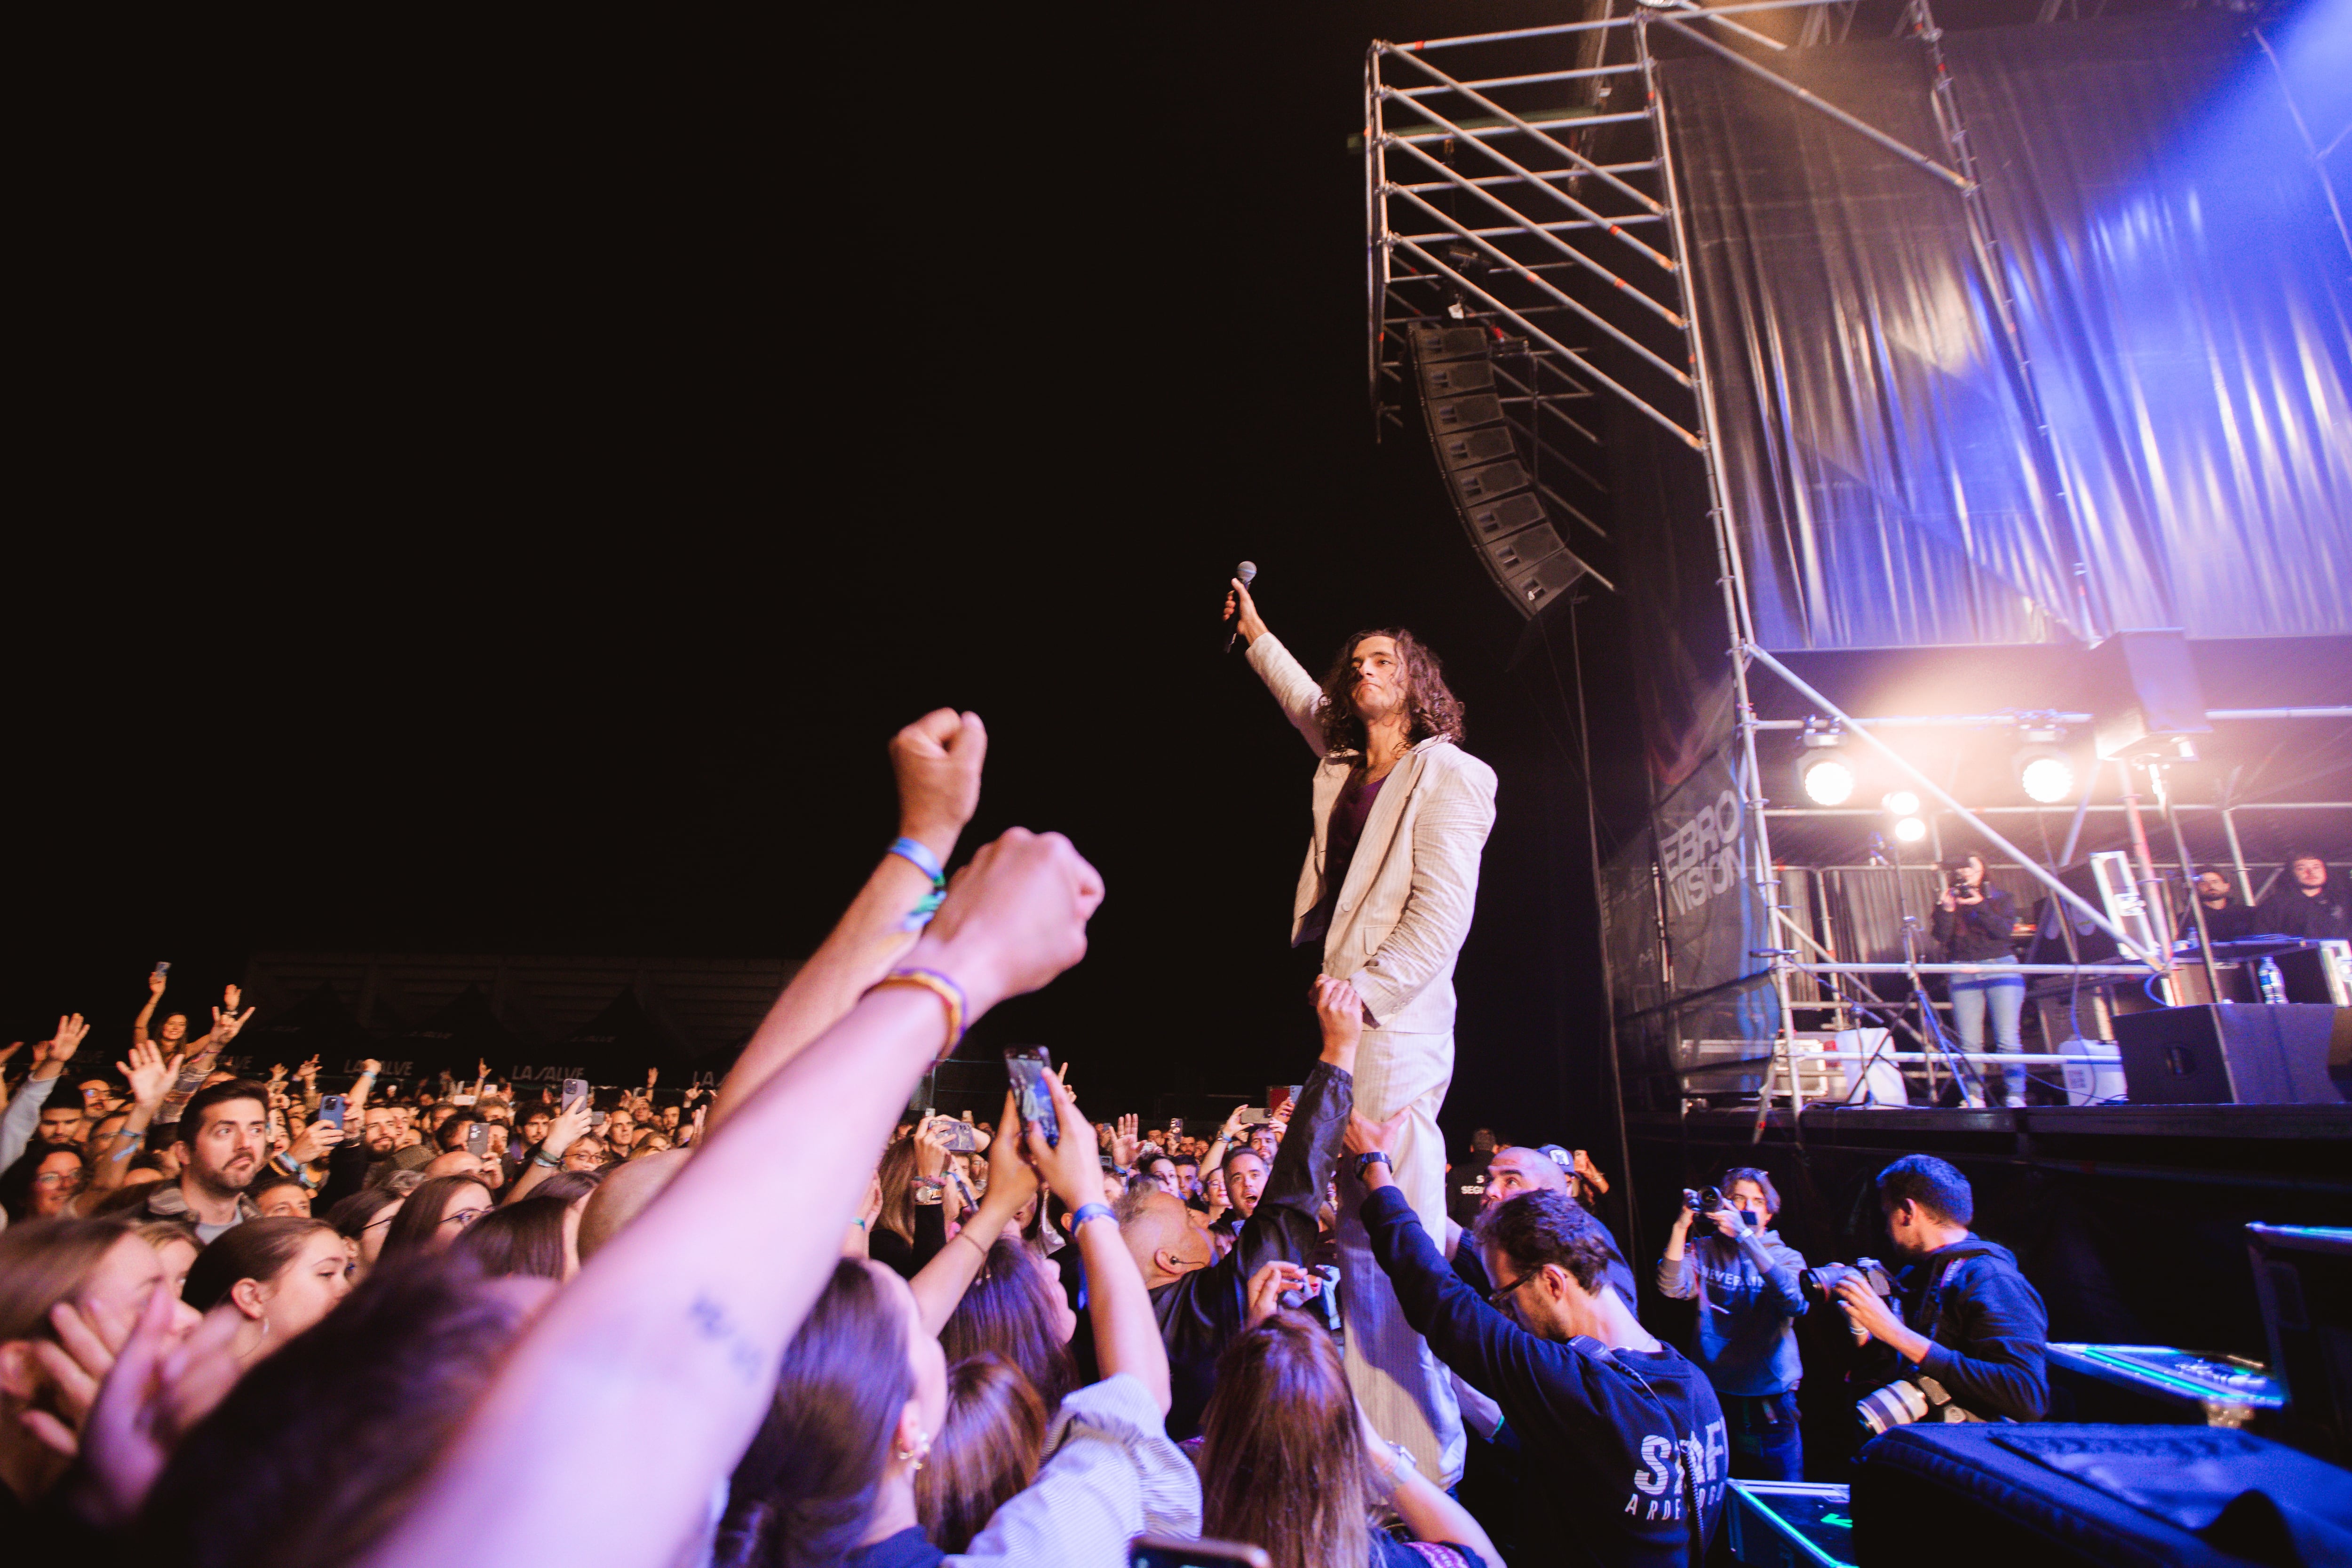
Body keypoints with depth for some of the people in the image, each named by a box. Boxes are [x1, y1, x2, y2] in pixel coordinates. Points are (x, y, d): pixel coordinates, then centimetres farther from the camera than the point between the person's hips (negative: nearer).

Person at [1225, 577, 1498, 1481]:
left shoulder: (1448, 773, -4)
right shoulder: (1344, 763, 16)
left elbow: (1443, 910, -13)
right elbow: (1305, 704, 38)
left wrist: (1363, 991, -19)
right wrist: (1255, 632, 42)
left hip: (1395, 1019, -7)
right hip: (1345, 1013, 8)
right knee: (1362, 1240, 13)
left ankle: (1426, 1464, 4)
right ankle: (1376, 1445, 25)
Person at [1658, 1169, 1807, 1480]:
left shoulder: (1787, 1257, 3)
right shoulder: (1705, 1250, 3)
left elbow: (1795, 1302, -19)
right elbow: (1673, 1289, -14)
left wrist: (1745, 1236, -27)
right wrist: (1681, 1227, -21)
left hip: (1772, 1400, 0)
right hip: (1714, 1394, 0)